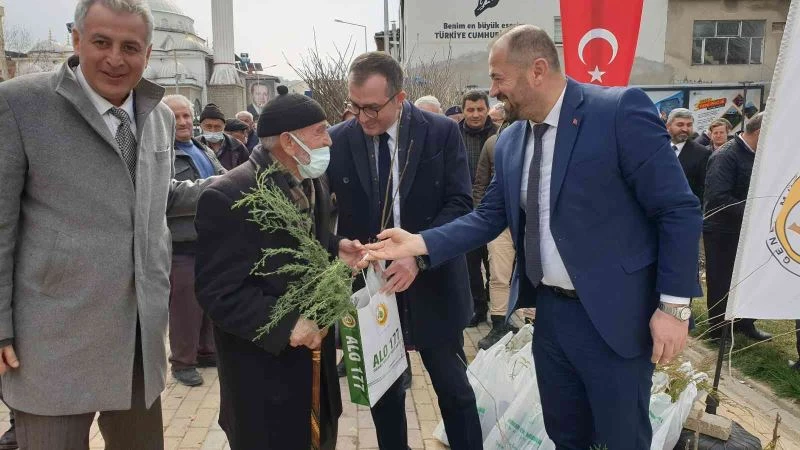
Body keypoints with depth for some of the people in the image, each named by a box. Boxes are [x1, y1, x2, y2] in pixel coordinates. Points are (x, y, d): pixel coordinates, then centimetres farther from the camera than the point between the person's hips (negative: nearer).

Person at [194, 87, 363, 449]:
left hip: (316, 351, 8)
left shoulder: (312, 181, 3)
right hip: (265, 364, -7)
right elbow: (218, 292, -23)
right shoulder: (228, 198, -23)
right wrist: (285, 324, -30)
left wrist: (335, 248, -4)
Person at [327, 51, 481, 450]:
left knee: (453, 388, 12)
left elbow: (459, 204, -10)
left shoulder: (442, 132, -7)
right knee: (383, 392, 16)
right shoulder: (338, 140, -3)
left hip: (431, 284, -1)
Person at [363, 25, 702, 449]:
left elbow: (679, 210, -14)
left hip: (612, 314, -6)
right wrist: (419, 242, -4)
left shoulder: (620, 111, -14)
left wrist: (673, 305, -16)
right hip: (549, 310, 6)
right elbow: (489, 217, 8)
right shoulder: (509, 141, 5)